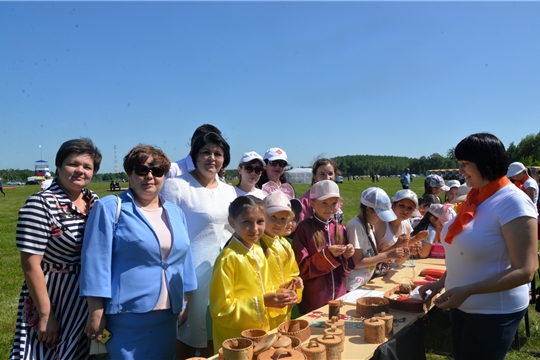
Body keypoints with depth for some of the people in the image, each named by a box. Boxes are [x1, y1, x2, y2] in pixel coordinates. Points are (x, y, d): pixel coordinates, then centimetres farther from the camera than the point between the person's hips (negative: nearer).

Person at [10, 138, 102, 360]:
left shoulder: (95, 202, 2)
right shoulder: (40, 204, -16)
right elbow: (30, 264, -17)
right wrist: (46, 314, -16)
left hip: (88, 302, 6)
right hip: (52, 301, -6)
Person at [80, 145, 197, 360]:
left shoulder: (175, 213, 9)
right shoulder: (110, 208, -7)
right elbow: (96, 262, -11)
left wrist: (185, 303, 11)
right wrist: (96, 312, -13)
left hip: (167, 316, 6)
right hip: (126, 317, -5)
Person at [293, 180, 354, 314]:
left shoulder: (340, 229, 4)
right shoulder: (304, 228, -11)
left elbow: (345, 272, 7)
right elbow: (301, 269, -12)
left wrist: (347, 257, -13)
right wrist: (327, 254, -23)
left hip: (338, 297, 5)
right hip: (313, 302, -5)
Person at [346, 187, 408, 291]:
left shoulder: (368, 225, 7)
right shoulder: (355, 226, -19)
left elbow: (370, 255, 9)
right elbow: (357, 262, -20)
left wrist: (392, 252, -4)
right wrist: (388, 255, -18)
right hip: (353, 286, -8)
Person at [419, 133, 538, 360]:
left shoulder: (513, 202, -20)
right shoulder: (474, 197, 3)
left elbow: (525, 271, -23)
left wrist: (467, 290, -29)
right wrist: (442, 282, 5)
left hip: (494, 312, -7)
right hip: (462, 305, 7)